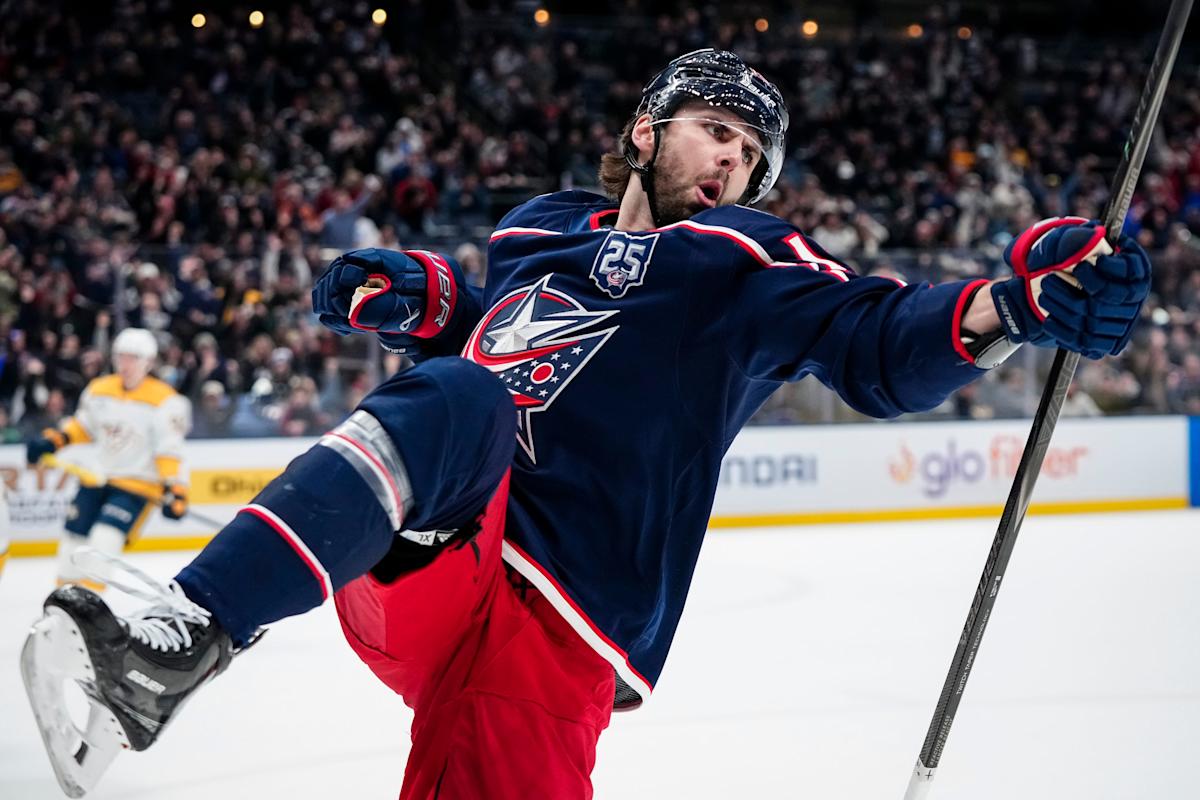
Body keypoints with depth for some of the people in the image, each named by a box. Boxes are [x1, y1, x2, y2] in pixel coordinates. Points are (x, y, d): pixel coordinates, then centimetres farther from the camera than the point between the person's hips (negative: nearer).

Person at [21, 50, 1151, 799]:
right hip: (408, 557, 2)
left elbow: (876, 346, -3)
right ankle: (179, 639, -50)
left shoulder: (752, 263, 12)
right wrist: (411, 295, 17)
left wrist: (1006, 306, -23)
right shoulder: (541, 228, 24)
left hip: (560, 619, -2)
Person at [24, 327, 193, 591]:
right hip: (97, 477, 6)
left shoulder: (164, 401, -13)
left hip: (137, 482, -6)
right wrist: (52, 440, 3)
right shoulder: (99, 389, 4)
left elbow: (170, 451, -15)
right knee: (74, 534, 7)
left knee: (106, 537, -21)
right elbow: (83, 426, 17)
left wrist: (174, 490, -23)